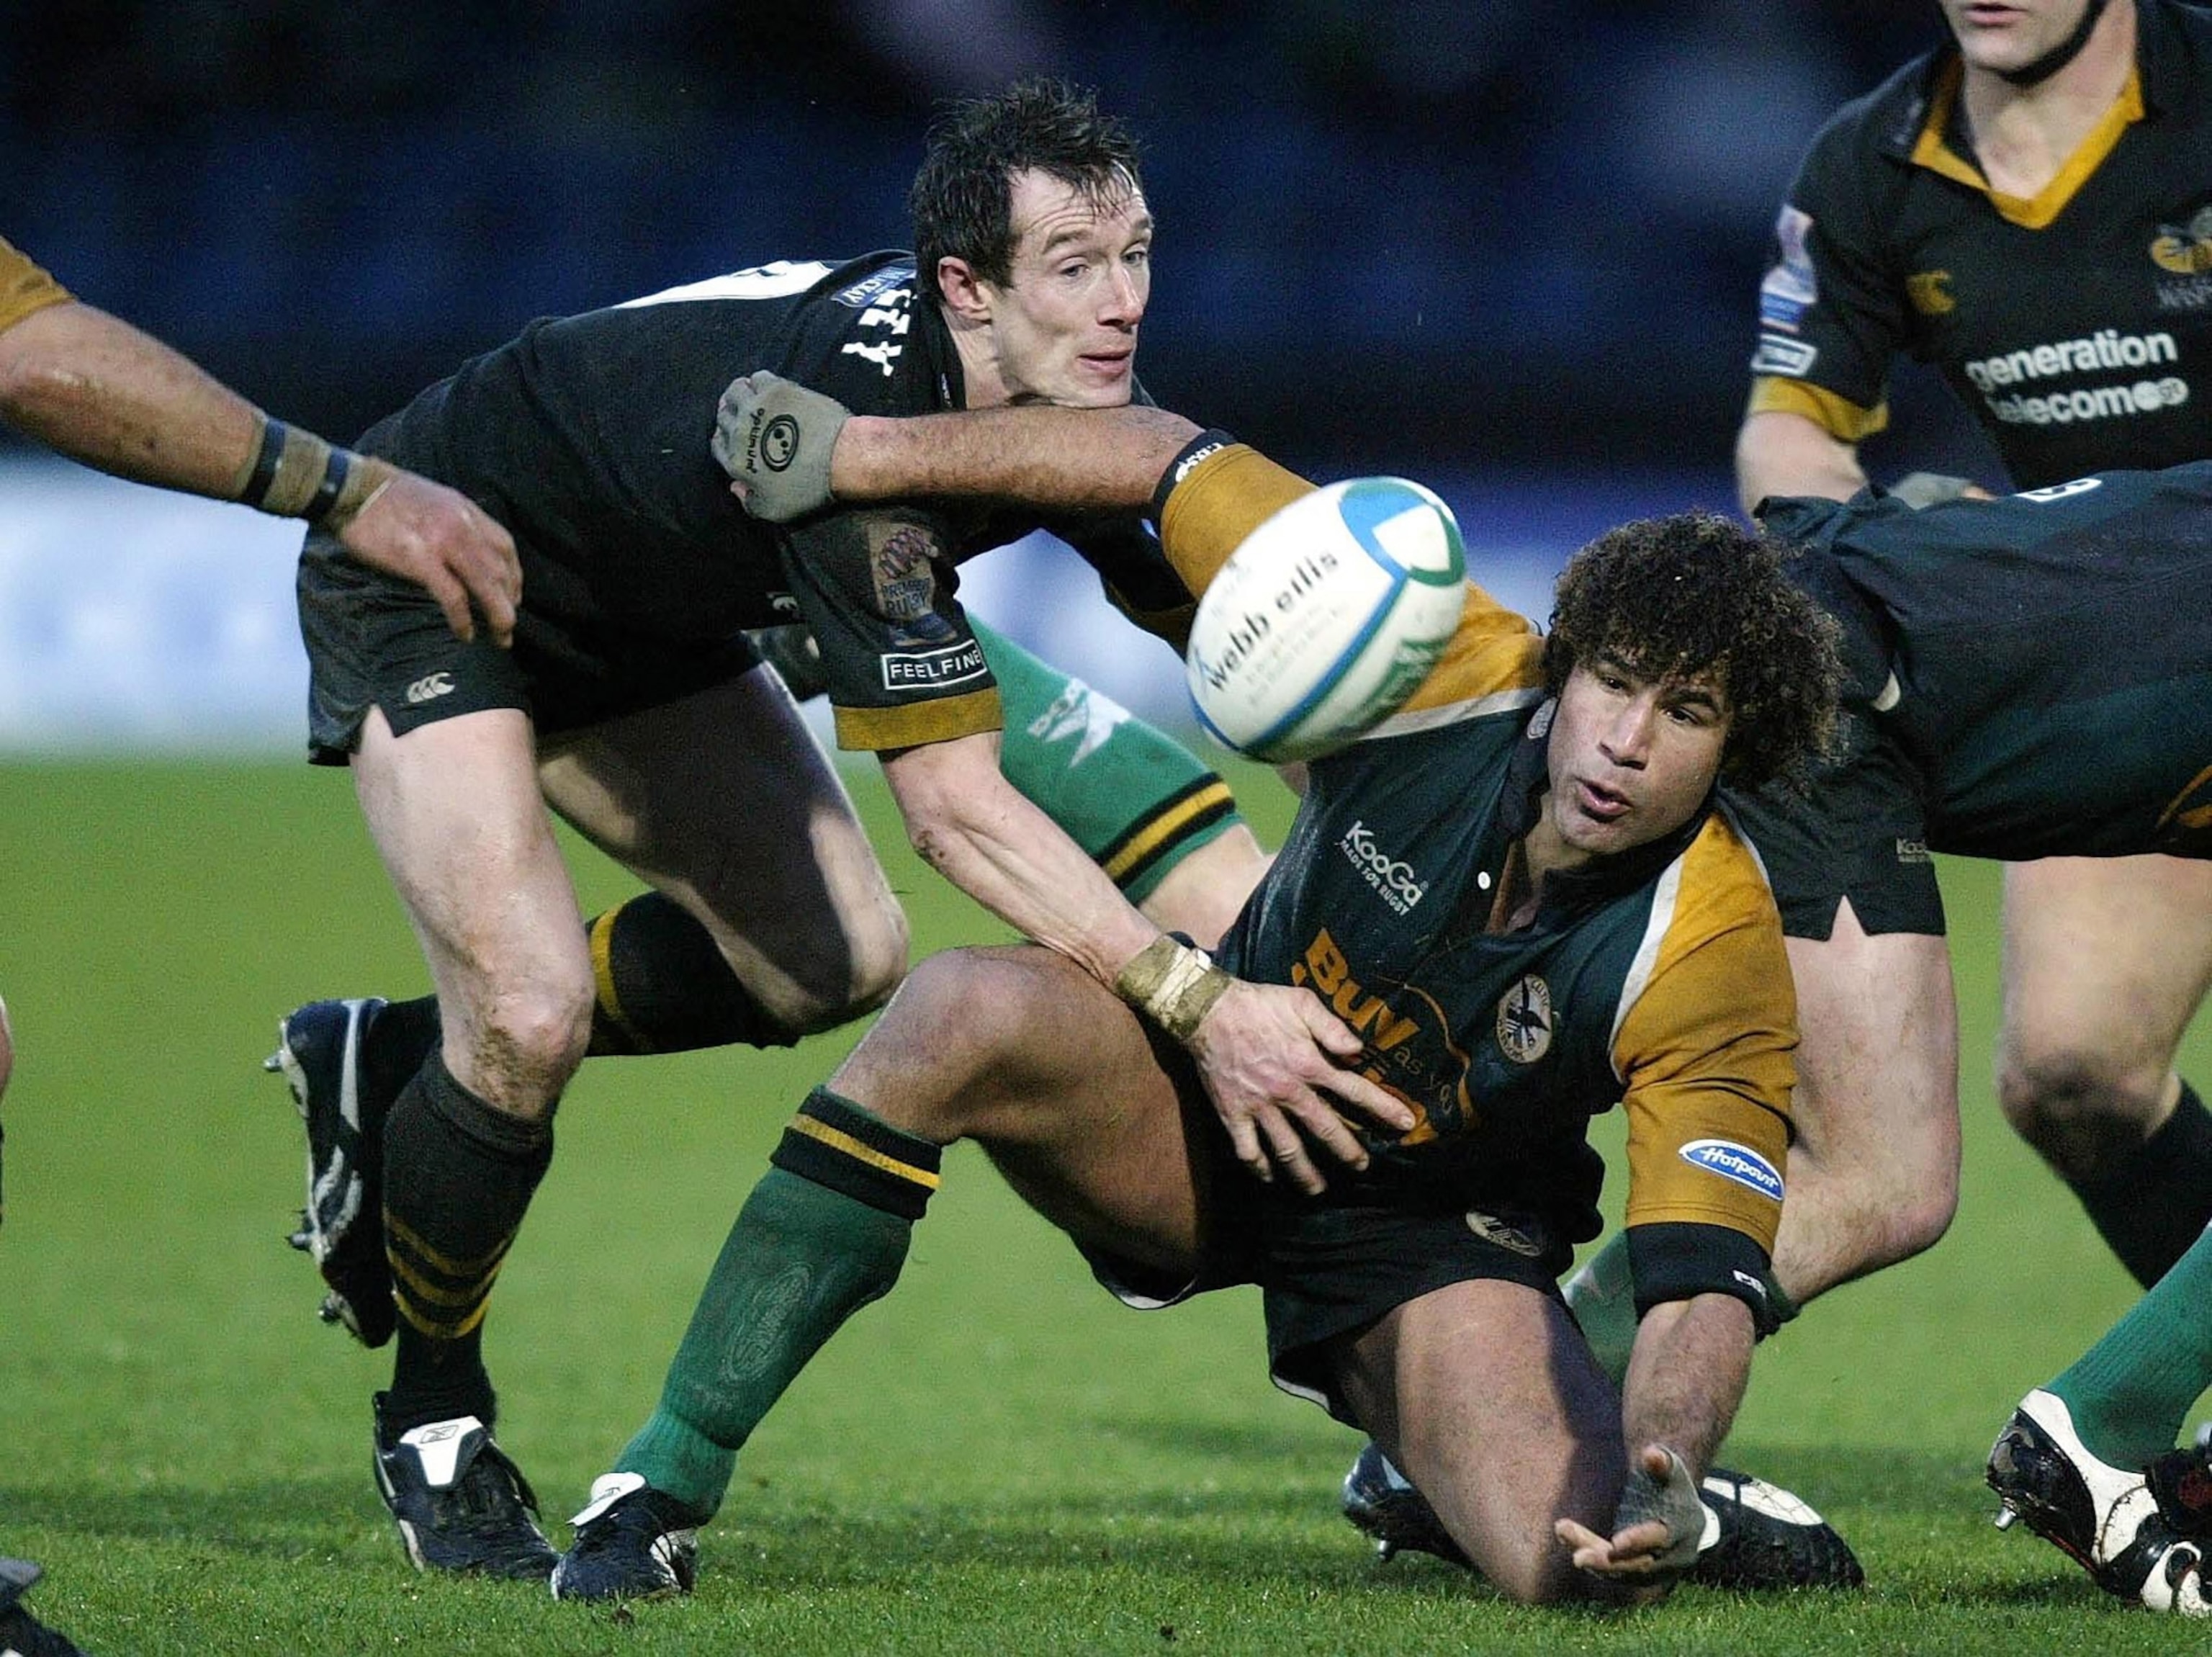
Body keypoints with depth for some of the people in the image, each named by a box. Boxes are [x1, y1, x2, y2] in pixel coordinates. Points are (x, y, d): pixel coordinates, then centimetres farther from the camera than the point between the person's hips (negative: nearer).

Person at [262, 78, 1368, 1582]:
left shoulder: (1074, 401, -16)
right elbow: (957, 804, -41)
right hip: (421, 573, -9)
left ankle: (388, 1071, 23)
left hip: (629, 614, 9)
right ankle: (433, 1427, 2)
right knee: (530, 1013, -23)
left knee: (839, 960, 6)